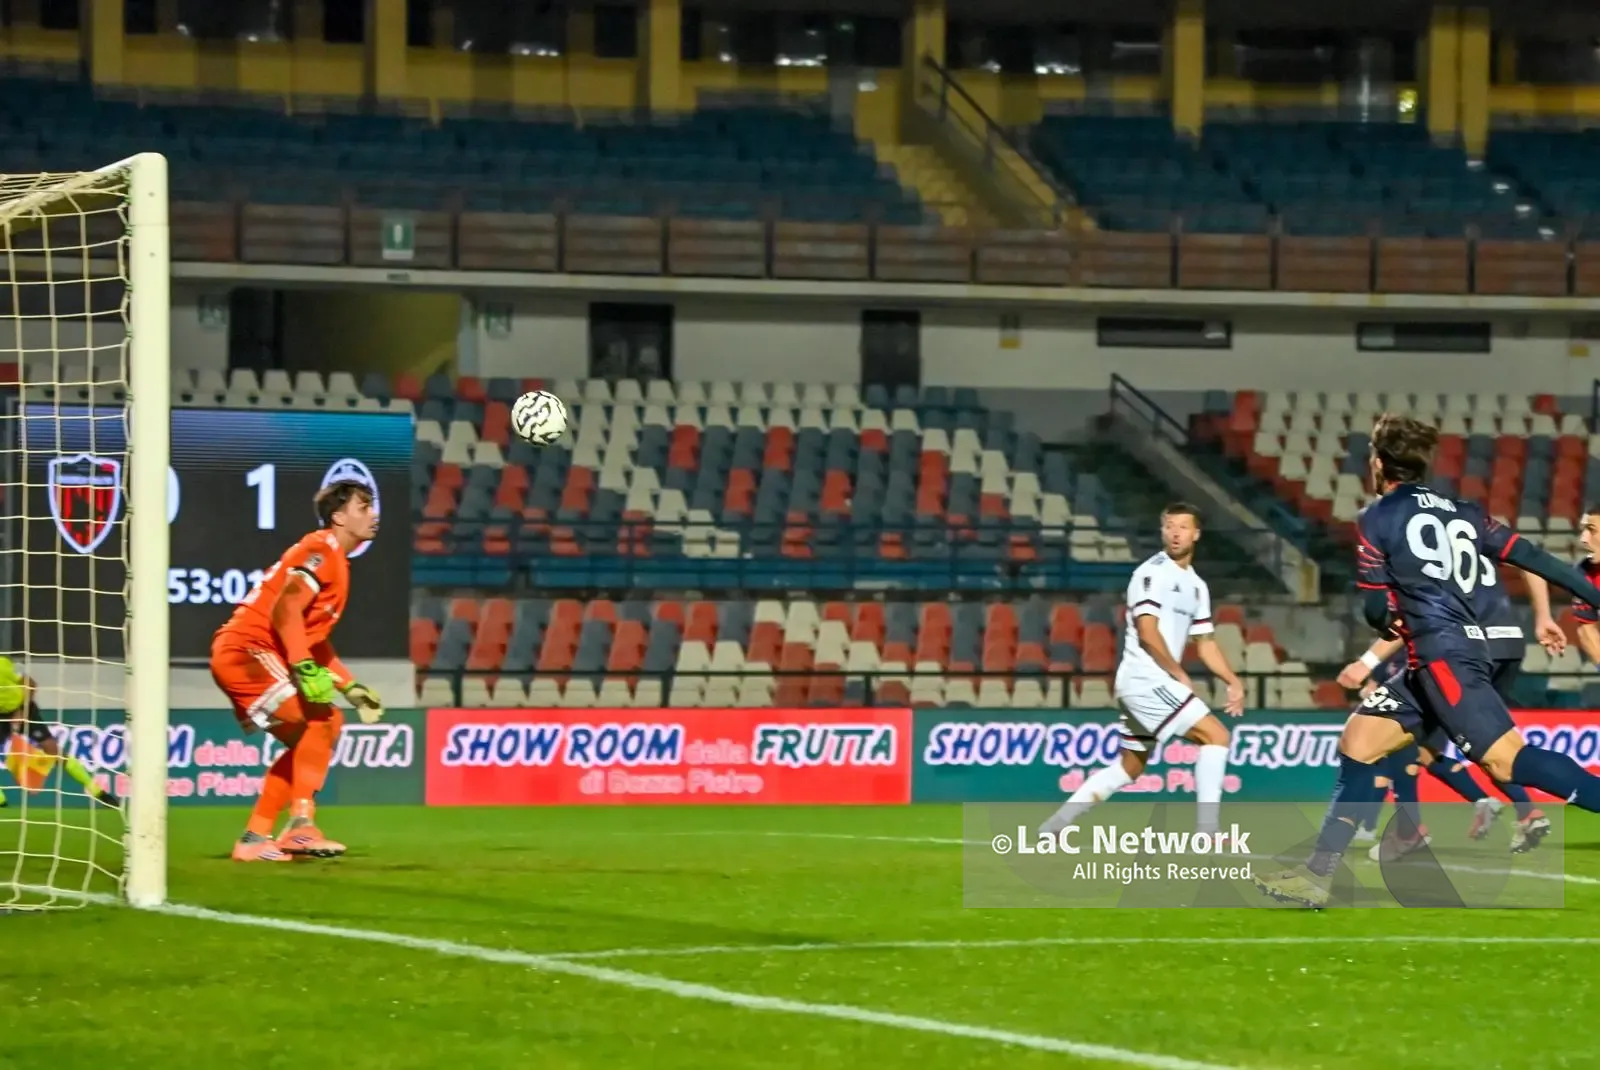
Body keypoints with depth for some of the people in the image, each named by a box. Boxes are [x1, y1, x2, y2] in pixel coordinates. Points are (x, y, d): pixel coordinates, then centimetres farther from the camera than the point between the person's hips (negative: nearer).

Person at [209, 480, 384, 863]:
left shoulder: (336, 562, 21)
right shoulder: (321, 551, -10)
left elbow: (313, 635, 27)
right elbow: (285, 609, -23)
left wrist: (350, 687, 22)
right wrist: (305, 668, -29)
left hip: (237, 658, 11)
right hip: (247, 650, -11)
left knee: (308, 741, 17)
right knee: (322, 719, -17)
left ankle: (256, 838, 18)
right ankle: (301, 826, -22)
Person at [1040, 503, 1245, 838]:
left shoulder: (1196, 586, 16)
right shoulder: (1153, 573, -10)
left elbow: (1205, 643, 21)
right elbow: (1148, 633, -17)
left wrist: (1233, 682, 9)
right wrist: (1179, 675, -11)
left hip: (1156, 683, 9)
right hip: (1145, 679, -9)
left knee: (1129, 767, 16)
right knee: (1216, 736, -15)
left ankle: (1056, 824, 20)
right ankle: (1207, 831, -17)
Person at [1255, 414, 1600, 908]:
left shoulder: (1377, 519, 0)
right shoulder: (1462, 513, 17)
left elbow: (1376, 610, -1)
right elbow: (1529, 557, 12)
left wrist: (1393, 624, 23)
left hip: (1441, 653, -9)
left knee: (1507, 760, -19)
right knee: (1357, 743, 11)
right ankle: (1318, 875, 9)